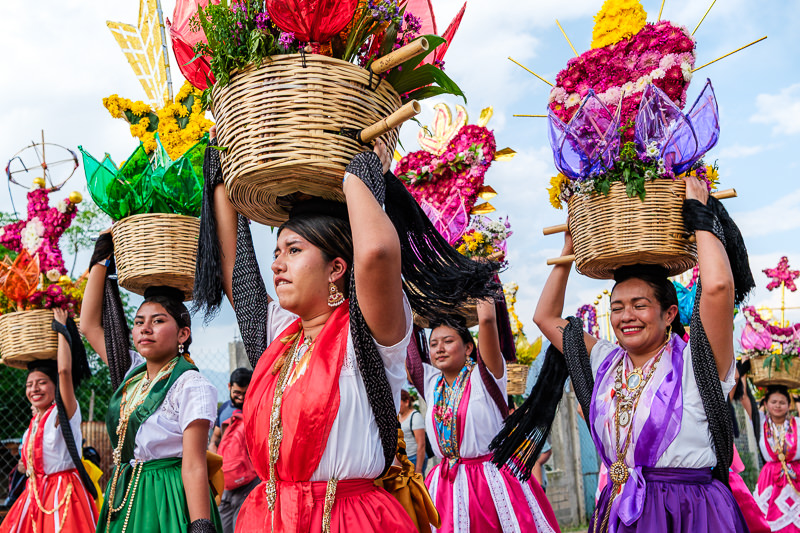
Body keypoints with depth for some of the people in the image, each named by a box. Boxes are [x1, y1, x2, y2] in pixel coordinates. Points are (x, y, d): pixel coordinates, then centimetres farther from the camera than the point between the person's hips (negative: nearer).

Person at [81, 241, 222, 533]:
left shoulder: (192, 386, -12)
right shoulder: (133, 373, 9)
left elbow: (194, 466, -17)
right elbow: (90, 325, 15)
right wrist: (101, 260, 14)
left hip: (168, 502, -7)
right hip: (124, 499, 7)